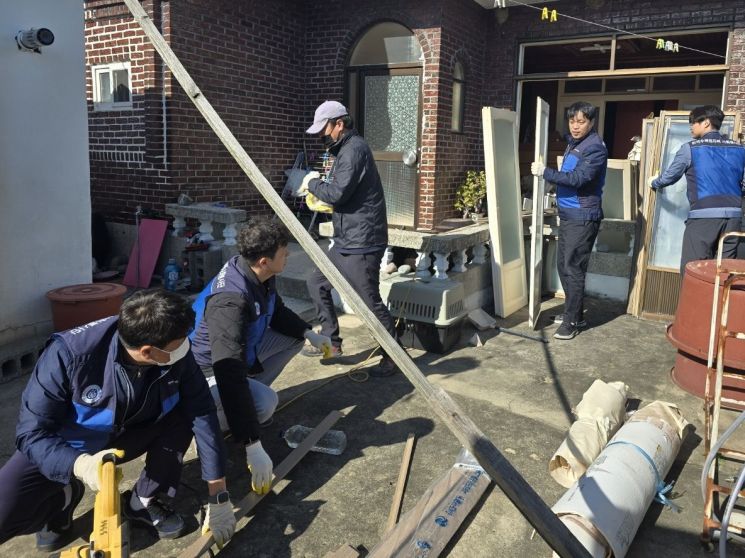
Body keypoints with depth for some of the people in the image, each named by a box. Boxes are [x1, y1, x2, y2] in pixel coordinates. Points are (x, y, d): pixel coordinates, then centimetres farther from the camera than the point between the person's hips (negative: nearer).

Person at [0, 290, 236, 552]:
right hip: (68, 450, -2)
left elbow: (203, 416, -20)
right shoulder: (70, 353, -35)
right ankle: (64, 497, 8)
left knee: (187, 410, -23)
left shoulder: (177, 356, -26)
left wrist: (218, 498, -16)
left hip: (126, 436, 3)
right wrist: (81, 465, -48)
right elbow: (32, 432, -27)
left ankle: (144, 501, -2)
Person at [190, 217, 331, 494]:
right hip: (208, 371, -9)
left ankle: (248, 397, 13)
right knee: (264, 402, -32)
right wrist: (253, 446, -44)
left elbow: (277, 312, 13)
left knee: (294, 338, 11)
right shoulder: (230, 300, -38)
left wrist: (310, 333, -1)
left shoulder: (258, 275, -11)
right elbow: (230, 376, -43)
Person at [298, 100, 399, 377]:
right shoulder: (345, 149, 18)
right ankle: (331, 341, 25)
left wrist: (312, 183, -6)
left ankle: (394, 356, 10)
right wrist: (319, 185, 9)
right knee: (317, 282, 15)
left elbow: (338, 193, -23)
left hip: (361, 243, -11)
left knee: (370, 301, -5)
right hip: (346, 242, 11)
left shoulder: (354, 149, -15)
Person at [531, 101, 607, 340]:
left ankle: (572, 321, 1)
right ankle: (574, 312, 27)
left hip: (582, 217, -9)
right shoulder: (573, 143, 14)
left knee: (573, 269, -8)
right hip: (567, 214, 10)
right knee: (564, 265, 14)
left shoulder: (595, 148, -14)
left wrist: (545, 172, -21)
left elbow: (577, 178, -25)